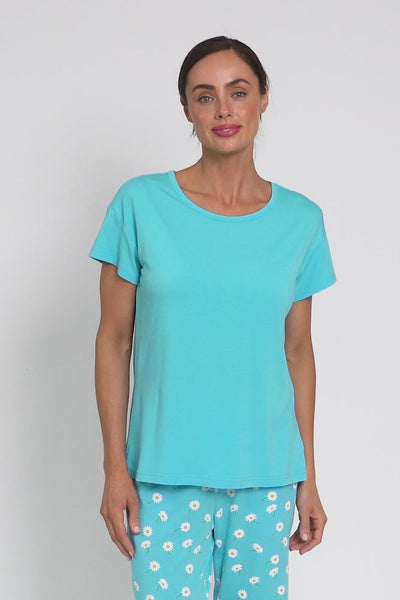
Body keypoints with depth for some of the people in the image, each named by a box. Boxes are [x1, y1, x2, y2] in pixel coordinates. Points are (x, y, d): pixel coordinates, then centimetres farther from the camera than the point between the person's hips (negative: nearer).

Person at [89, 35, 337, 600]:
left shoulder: (301, 219, 3)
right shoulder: (142, 204, -3)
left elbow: (298, 350, 8)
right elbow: (114, 341, 0)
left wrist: (308, 479, 8)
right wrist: (115, 468, -4)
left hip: (266, 476, 2)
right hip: (166, 473, -2)